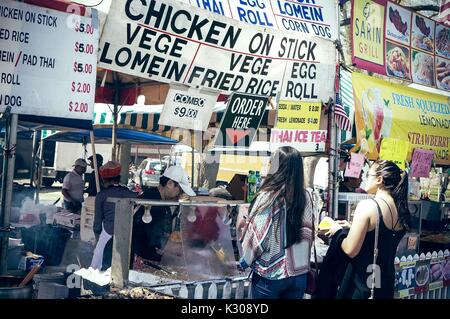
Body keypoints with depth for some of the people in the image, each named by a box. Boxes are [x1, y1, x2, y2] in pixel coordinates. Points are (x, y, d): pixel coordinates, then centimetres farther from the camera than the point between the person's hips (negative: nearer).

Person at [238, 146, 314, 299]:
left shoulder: (268, 197, -17)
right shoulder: (305, 196, -3)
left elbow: (257, 236, -12)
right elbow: (307, 233, 4)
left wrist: (244, 261, 4)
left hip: (270, 275, -4)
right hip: (299, 273, 4)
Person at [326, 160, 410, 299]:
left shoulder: (367, 205, -18)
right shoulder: (402, 211, 1)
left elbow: (350, 250, -19)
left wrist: (338, 231, -1)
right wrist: (352, 227, 17)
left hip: (361, 284, -6)